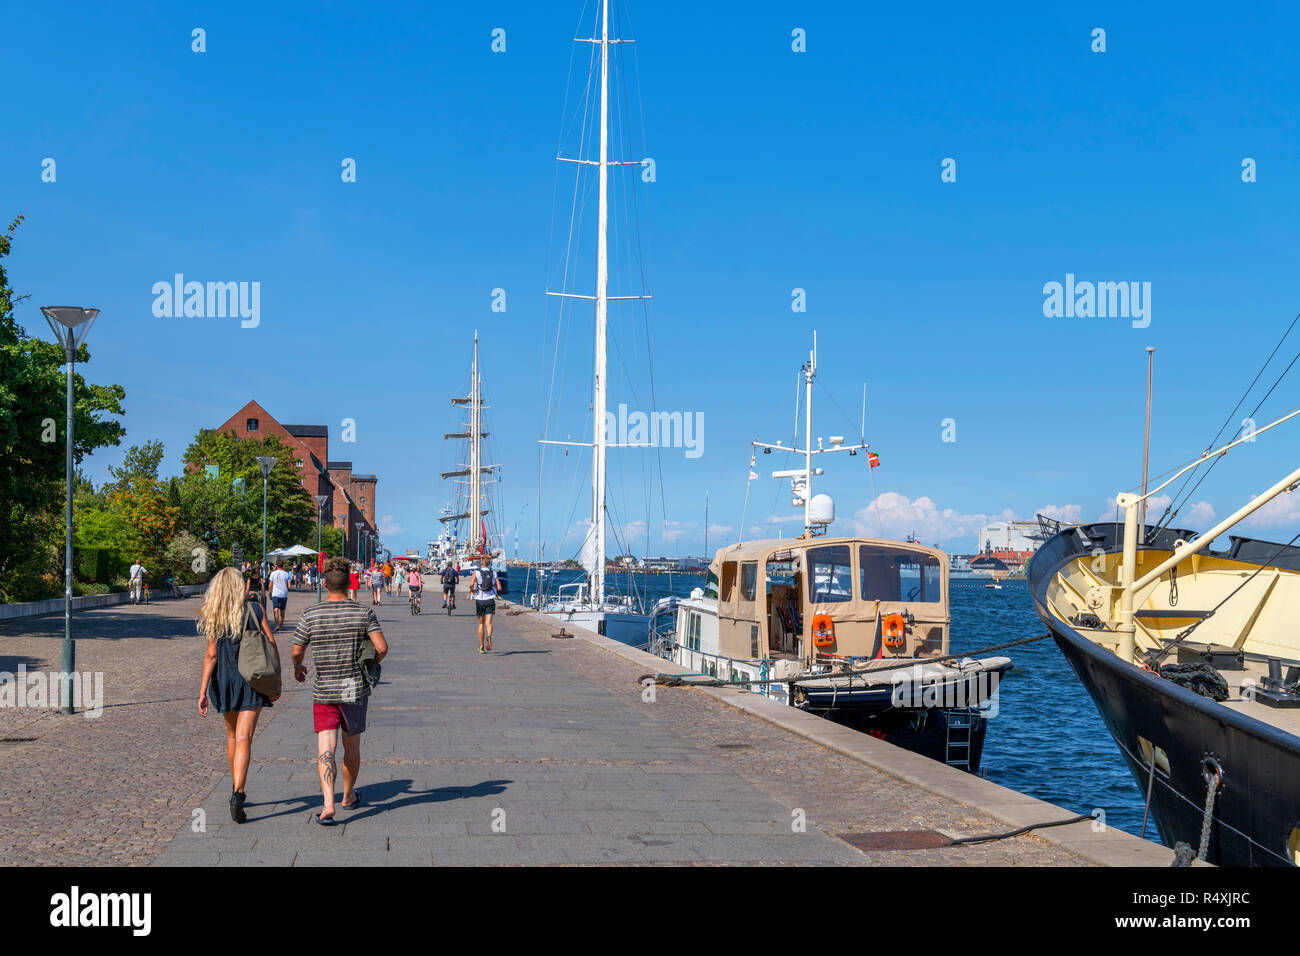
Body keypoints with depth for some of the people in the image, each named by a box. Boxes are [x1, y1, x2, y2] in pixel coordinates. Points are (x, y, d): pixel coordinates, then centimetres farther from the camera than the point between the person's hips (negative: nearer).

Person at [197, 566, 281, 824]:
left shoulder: (213, 617, -2)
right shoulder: (254, 609, -3)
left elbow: (211, 655, -7)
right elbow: (271, 644, -5)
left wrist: (203, 691, -6)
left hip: (224, 680, 2)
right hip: (252, 681, -2)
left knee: (232, 736, 19)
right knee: (243, 738, -7)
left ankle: (236, 790, 31)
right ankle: (237, 795, -21)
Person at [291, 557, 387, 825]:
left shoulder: (310, 615, -5)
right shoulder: (363, 613, -6)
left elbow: (297, 652, 0)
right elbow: (382, 647, -12)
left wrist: (297, 668, 22)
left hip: (323, 690, -1)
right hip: (355, 689, 1)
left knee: (325, 748, -4)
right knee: (351, 746, 17)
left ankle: (328, 804, -20)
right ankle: (348, 796, 34)